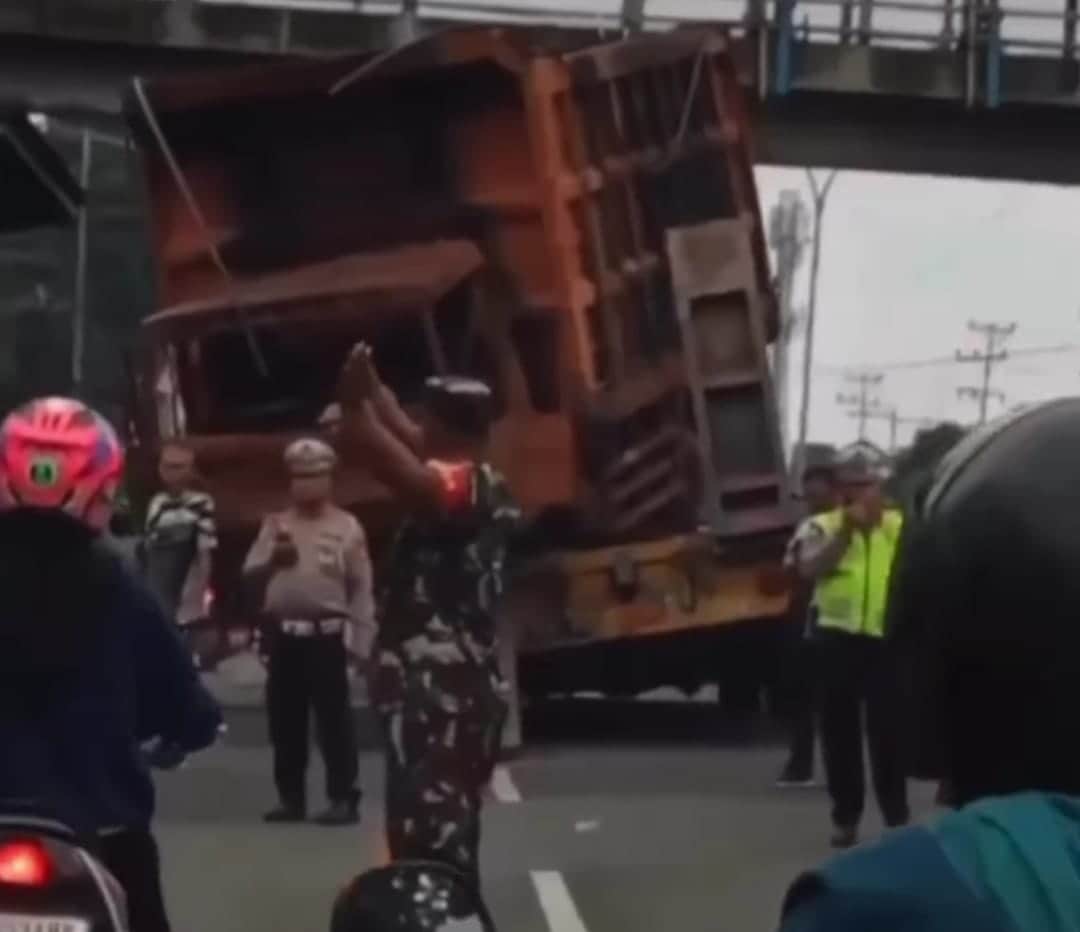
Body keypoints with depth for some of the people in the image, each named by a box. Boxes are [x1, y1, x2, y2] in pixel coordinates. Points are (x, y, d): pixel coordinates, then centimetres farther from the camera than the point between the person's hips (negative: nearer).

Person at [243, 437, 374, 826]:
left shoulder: (346, 527, 2)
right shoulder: (275, 524, 12)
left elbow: (361, 588, 0)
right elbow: (250, 573, 8)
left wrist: (360, 641, -6)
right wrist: (272, 559, -14)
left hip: (327, 634, -4)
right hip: (284, 635, 4)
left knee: (334, 719, -4)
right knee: (284, 719, 8)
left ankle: (343, 799, 0)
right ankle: (291, 797, 17)